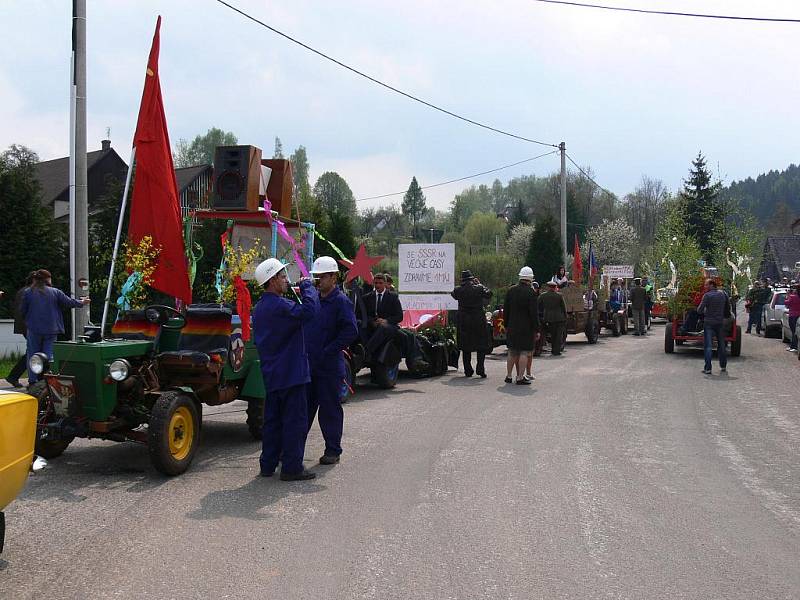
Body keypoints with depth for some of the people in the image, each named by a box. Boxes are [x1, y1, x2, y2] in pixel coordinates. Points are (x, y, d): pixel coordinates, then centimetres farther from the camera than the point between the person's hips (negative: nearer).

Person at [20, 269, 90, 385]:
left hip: (34, 329, 0)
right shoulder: (55, 292, -1)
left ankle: (33, 381, 7)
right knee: (49, 355, 7)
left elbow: (22, 311, 2)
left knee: (33, 355, 8)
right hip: (51, 330, 0)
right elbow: (69, 302, 6)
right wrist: (81, 303, 24)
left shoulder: (27, 292, -2)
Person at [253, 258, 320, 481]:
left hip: (271, 374, 9)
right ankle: (292, 468, 1)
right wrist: (306, 285, -17)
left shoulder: (259, 308, 13)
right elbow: (309, 310, -32)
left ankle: (268, 464, 19)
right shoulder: (280, 306, -18)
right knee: (295, 420, -2)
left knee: (273, 419, 15)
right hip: (291, 373, -9)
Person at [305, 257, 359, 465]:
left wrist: (328, 351, -18)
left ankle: (333, 451, 12)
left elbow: (351, 332, -19)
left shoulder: (341, 302, -9)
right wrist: (304, 350, 10)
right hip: (308, 364, 7)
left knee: (329, 409, 2)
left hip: (329, 367, -7)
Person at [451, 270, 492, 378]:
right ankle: (480, 369, -3)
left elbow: (453, 294, 16)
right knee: (481, 345, 6)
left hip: (463, 321, 1)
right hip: (479, 320, -1)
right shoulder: (479, 288, -7)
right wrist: (479, 284, 17)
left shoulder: (459, 290, -6)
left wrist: (463, 285, 15)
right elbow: (489, 293, 10)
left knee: (465, 347, 9)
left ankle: (468, 371, 10)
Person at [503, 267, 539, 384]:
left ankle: (508, 376, 18)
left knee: (512, 352, 14)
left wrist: (506, 326, 18)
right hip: (526, 328, -6)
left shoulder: (511, 290, 4)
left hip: (512, 327, 6)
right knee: (524, 352, -1)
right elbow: (534, 313, -13)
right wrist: (536, 330, -7)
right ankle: (520, 378, -2)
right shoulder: (530, 293, -13)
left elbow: (505, 310, 10)